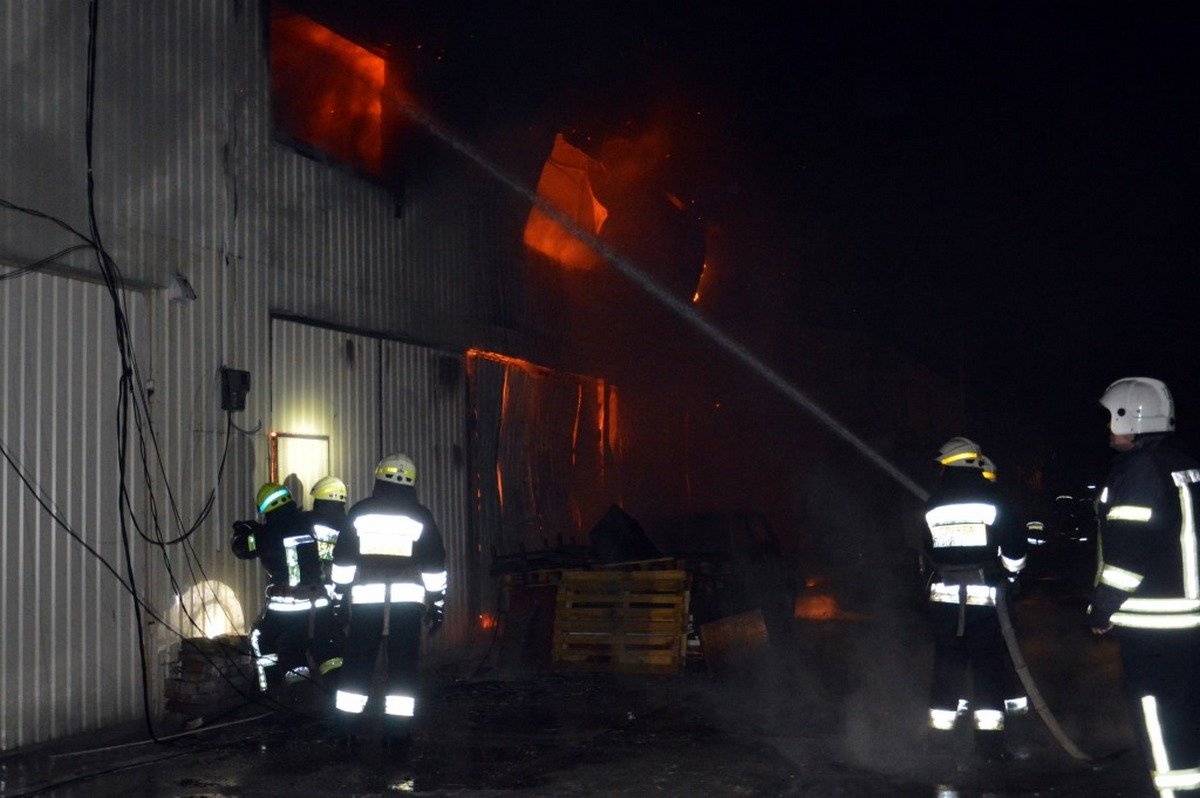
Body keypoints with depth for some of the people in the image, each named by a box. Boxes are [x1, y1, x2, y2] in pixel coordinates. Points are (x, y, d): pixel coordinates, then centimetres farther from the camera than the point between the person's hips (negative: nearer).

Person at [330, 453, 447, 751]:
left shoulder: (359, 512, 6)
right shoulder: (420, 516, 4)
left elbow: (343, 559, 7)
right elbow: (435, 565, 6)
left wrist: (340, 592, 16)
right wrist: (437, 603, 12)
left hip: (366, 600, 1)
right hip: (407, 601, -1)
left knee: (358, 664, 9)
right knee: (402, 668, 4)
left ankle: (345, 727, 13)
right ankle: (397, 732, 4)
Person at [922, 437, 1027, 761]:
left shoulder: (932, 508, 5)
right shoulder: (991, 502, -6)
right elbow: (1014, 551, -3)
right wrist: (1011, 571, 17)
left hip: (943, 596, 3)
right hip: (983, 596, -3)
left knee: (947, 663, 10)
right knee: (988, 665, 4)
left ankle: (940, 735, 13)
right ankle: (989, 738, 2)